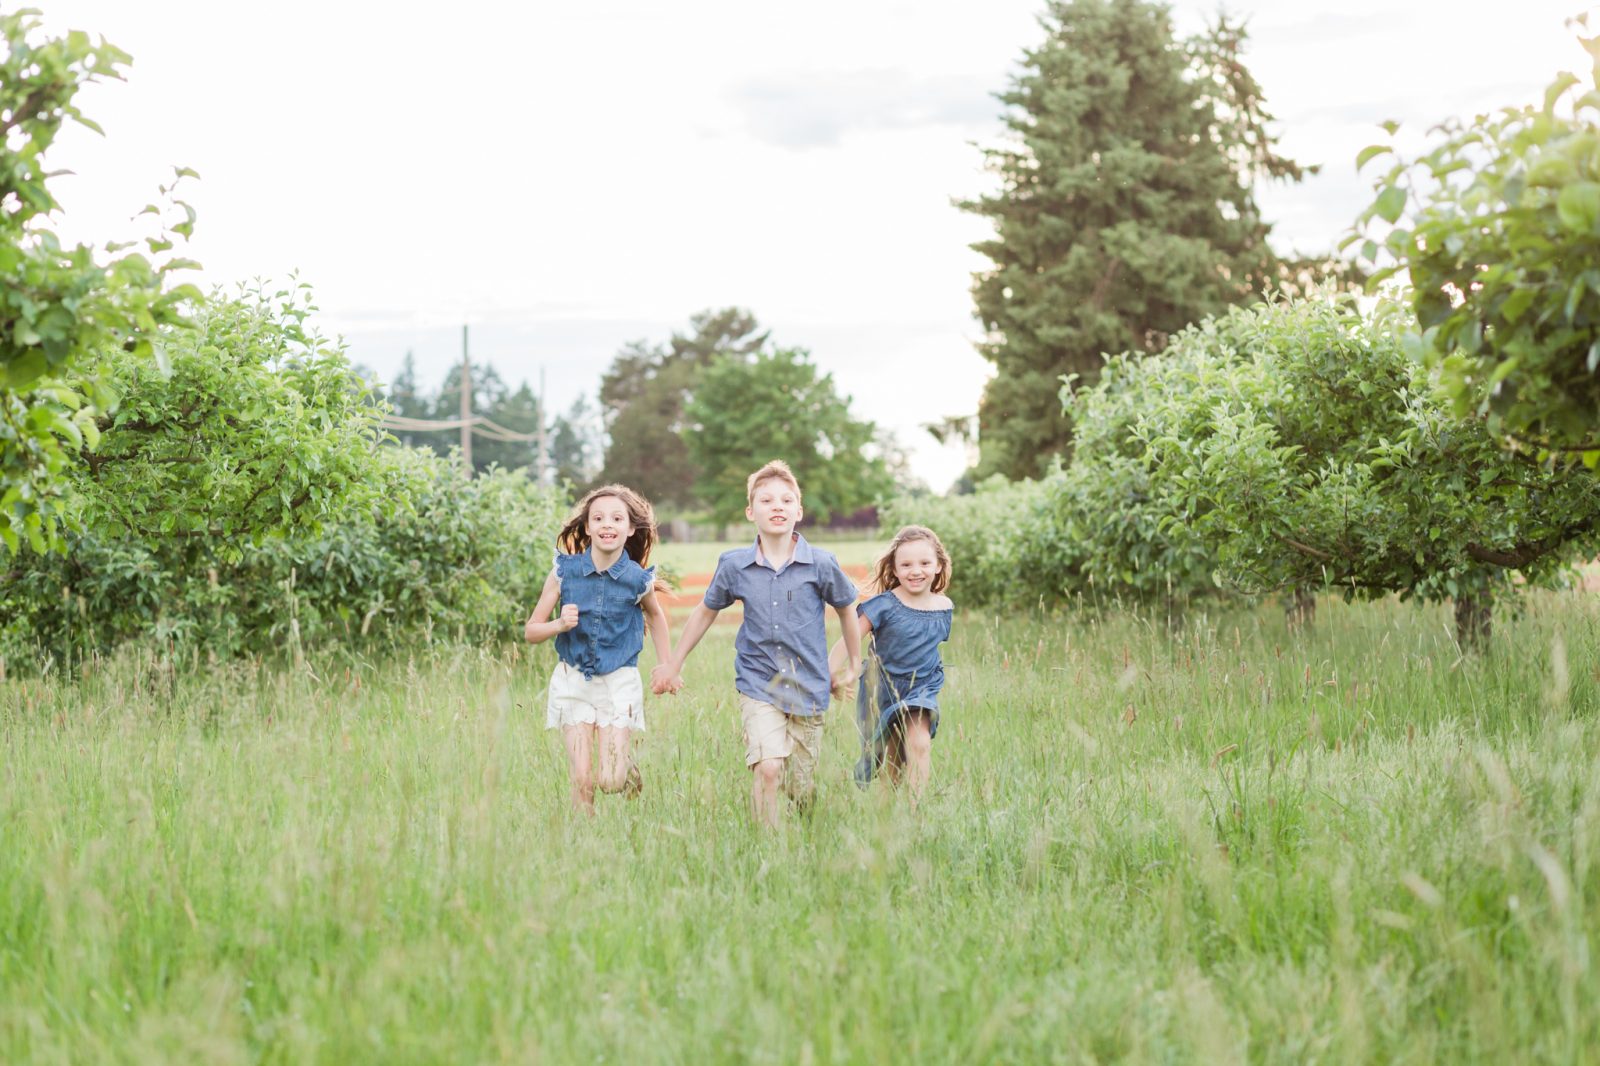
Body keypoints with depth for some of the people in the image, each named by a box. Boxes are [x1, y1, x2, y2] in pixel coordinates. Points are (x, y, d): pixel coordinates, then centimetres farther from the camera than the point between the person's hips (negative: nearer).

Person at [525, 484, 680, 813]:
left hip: (619, 683, 0)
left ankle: (628, 766, 30)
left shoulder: (638, 579, -8)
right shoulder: (564, 571, -9)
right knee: (582, 781, -7)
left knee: (611, 782, -4)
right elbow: (531, 631, -3)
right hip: (573, 681, 0)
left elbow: (655, 616, 16)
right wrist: (560, 624, -23)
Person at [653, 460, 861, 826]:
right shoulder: (734, 565, -3)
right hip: (758, 685, -1)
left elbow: (846, 609, 12)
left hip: (809, 687, 1)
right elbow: (705, 612, 13)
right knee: (767, 768, -24)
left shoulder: (821, 564, -7)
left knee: (803, 793, 7)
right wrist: (673, 667, 19)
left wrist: (853, 667, 19)